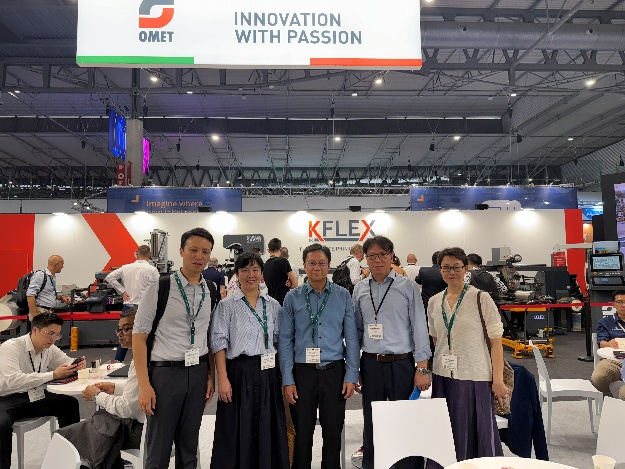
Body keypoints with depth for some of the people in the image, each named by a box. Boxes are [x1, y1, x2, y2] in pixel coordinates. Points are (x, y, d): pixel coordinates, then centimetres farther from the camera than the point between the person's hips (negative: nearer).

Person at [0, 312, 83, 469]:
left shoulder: (50, 349, -2)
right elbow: (13, 380, -35)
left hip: (33, 396, 7)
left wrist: (78, 364, -14)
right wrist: (53, 375, -38)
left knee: (70, 403, -6)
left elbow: (68, 362, 12)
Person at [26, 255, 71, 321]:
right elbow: (30, 295, -18)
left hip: (50, 312, 9)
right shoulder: (40, 275, -11)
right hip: (40, 312, -9)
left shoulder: (53, 277, 16)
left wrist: (61, 297, 12)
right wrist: (34, 315, -22)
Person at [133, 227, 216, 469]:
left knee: (189, 447, 17)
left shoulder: (212, 292, 3)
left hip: (198, 373, 4)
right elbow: (139, 335, -9)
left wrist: (211, 375, 6)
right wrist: (144, 385, -12)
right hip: (165, 372, -4)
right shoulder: (159, 288, -11)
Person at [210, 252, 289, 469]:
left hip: (268, 373, 3)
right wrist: (222, 378, -13)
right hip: (239, 372, -3)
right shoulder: (227, 305, -2)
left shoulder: (273, 305, 8)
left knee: (268, 430, 11)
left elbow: (280, 340, 10)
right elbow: (219, 343, -6)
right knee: (237, 430, 5)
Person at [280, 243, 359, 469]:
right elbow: (285, 340, 0)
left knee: (333, 433, 11)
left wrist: (351, 376, -3)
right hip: (303, 372, 0)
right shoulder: (293, 298, 1)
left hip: (334, 372, 0)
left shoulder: (343, 296, 2)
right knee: (302, 433, 11)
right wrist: (287, 380, -3)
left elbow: (351, 338, 2)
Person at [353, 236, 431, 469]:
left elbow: (419, 327, -4)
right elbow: (356, 329, 9)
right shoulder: (360, 289, 6)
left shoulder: (407, 287, -3)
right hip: (370, 364, 3)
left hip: (401, 363, -3)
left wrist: (422, 368, -8)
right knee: (371, 424, 14)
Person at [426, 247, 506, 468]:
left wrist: (498, 380, -10)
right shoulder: (434, 302, 6)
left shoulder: (481, 299, -7)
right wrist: (428, 371, 13)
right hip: (443, 377, 4)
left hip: (474, 377, -4)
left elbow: (496, 341, -7)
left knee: (477, 433, 4)